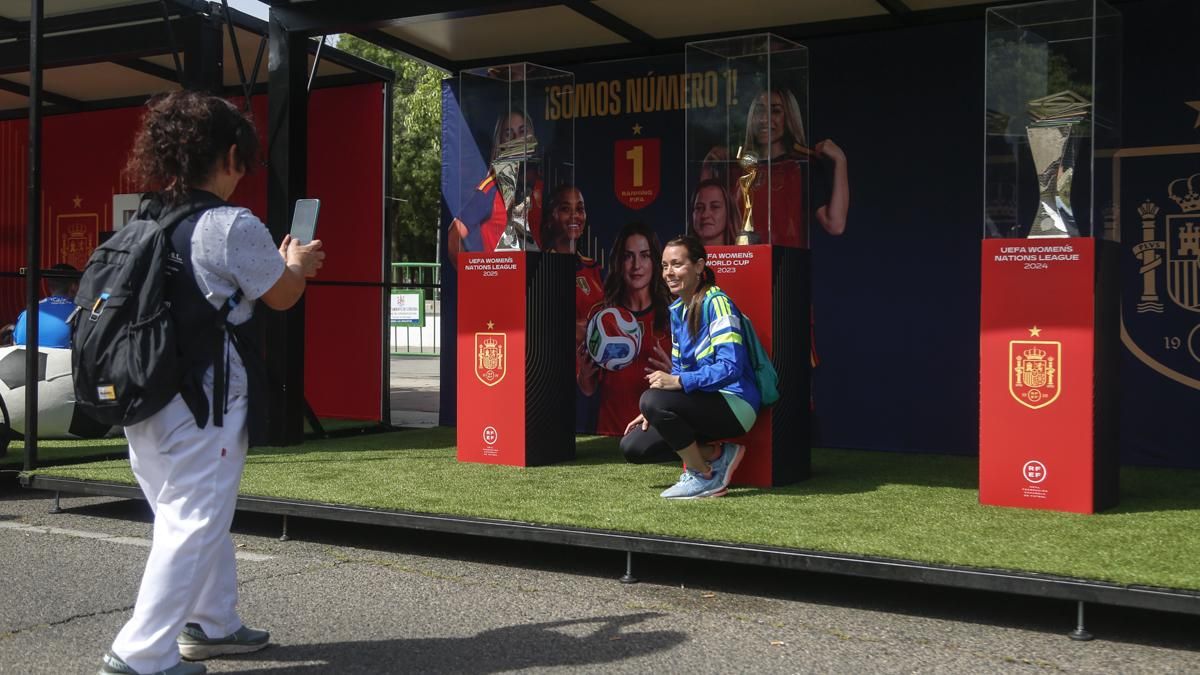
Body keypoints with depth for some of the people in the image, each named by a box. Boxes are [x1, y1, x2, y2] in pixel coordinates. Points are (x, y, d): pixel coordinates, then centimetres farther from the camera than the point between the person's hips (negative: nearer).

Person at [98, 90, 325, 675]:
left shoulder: (145, 222, 9)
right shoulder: (232, 226, -15)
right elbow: (282, 296, -4)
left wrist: (280, 266, 26)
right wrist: (297, 265, 18)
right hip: (201, 402, -9)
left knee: (195, 516, 21)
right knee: (193, 526, -1)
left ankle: (210, 624, 33)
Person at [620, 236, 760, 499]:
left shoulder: (716, 303, -14)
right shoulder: (677, 310, 13)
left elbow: (731, 367, -24)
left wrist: (678, 381, -32)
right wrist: (653, 413, 4)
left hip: (735, 404, -9)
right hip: (705, 402, 9)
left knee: (653, 400, -30)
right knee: (632, 446, 0)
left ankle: (704, 477, -13)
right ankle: (714, 455, 5)